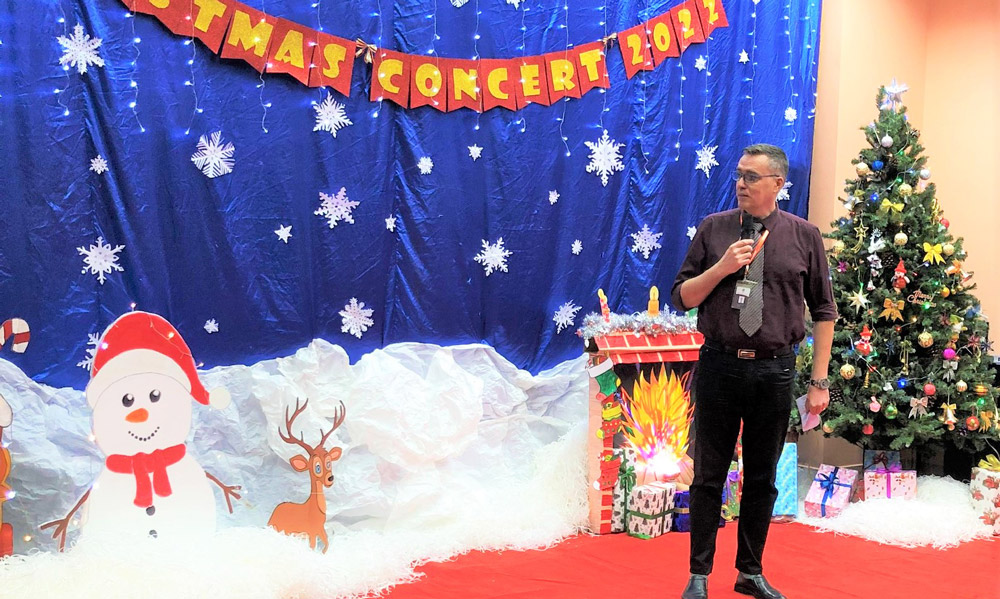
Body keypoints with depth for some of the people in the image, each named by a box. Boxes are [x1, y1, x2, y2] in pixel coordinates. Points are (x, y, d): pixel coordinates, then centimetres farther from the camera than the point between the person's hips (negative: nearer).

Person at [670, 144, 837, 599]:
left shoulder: (804, 236, 0)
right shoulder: (713, 229, 1)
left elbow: (824, 312, 4)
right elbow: (680, 297, 3)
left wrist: (820, 381, 0)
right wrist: (722, 267, -14)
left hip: (774, 371, 0)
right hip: (719, 366, 0)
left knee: (762, 478, 13)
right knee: (708, 476, 8)